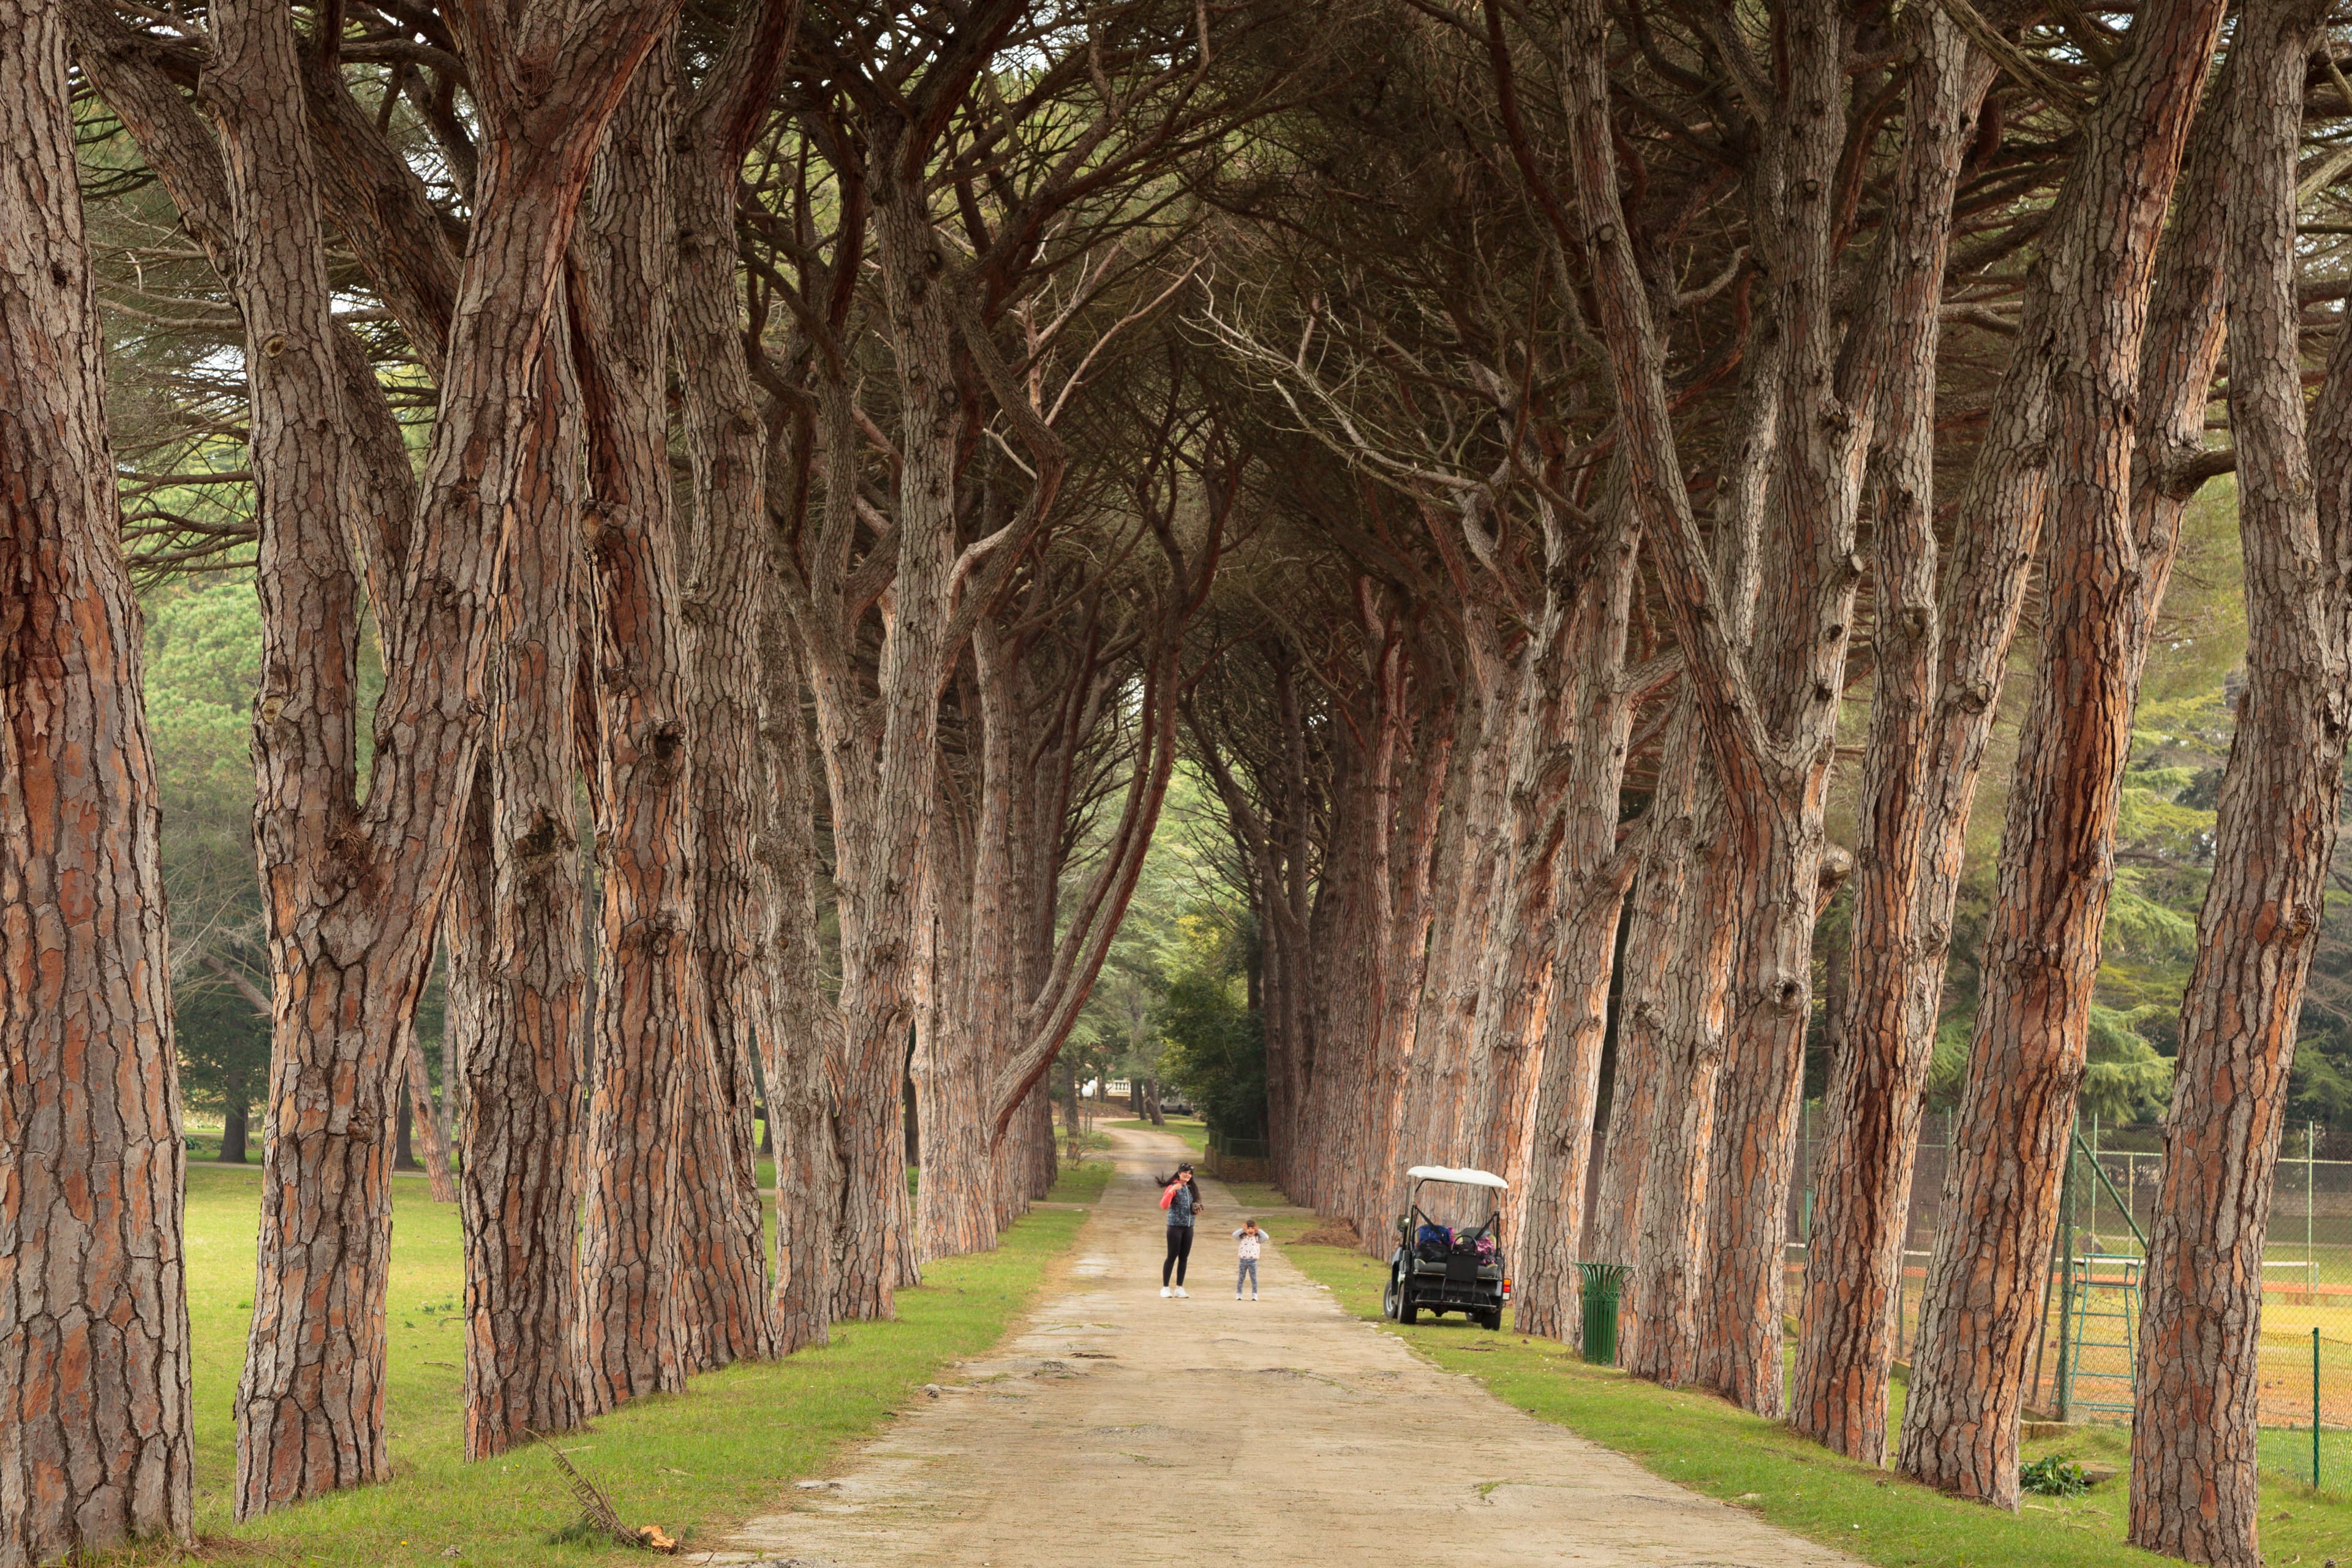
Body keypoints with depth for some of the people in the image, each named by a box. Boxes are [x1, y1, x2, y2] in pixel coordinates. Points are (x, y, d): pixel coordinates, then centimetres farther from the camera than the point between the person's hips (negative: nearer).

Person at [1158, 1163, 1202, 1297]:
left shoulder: (1191, 1189, 15)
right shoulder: (1173, 1187, -6)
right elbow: (1164, 1205, -18)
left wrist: (1197, 1211, 4)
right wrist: (1171, 1191, -31)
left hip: (1189, 1227, 6)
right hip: (1175, 1226, -6)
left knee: (1184, 1257, 6)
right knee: (1172, 1256, -4)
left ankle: (1179, 1288, 12)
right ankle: (1165, 1287, 3)